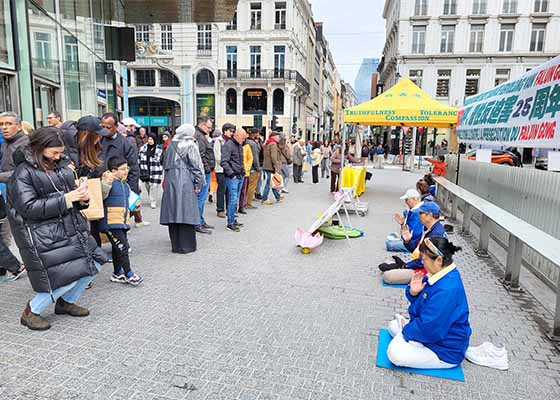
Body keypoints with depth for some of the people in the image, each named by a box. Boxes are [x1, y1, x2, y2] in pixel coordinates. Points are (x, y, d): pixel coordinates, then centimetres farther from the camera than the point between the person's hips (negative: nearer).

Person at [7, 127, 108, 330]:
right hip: (44, 235, -7)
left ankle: (66, 301, 29)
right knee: (67, 275, -10)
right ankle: (31, 312, 15)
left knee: (94, 262, 7)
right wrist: (65, 199, -22)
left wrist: (82, 198, -4)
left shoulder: (62, 166, 9)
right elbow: (28, 208, -18)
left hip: (72, 226, 7)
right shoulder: (23, 173, -10)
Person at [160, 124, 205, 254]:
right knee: (186, 214, -2)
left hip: (170, 181, 5)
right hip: (186, 182, -5)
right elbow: (196, 165, -7)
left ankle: (176, 245, 16)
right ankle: (186, 246, 1)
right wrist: (198, 183, -5)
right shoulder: (190, 146, -3)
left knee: (173, 212, 9)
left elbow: (165, 164, 17)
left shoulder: (171, 146, 12)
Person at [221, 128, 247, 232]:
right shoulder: (228, 145, -11)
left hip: (240, 176, 9)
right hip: (232, 177, -9)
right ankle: (230, 224, -2)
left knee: (236, 200, 14)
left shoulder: (240, 146, 17)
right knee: (233, 200, -8)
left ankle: (233, 220, 24)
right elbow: (224, 162, -17)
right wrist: (231, 174, -19)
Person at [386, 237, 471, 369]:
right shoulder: (439, 275, -3)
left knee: (395, 353, -24)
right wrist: (413, 292, -12)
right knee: (394, 325, 15)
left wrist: (407, 329, -12)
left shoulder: (446, 290, -34)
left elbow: (428, 330, -31)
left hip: (446, 351, -10)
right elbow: (423, 302, 11)